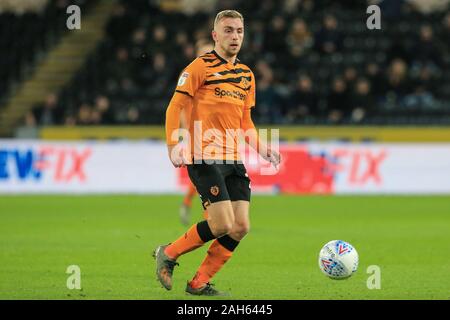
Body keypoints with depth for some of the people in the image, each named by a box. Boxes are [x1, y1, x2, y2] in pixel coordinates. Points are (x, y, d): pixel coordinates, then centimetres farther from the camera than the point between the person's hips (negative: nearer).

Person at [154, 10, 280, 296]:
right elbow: (175, 106, -6)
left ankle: (199, 284, 10)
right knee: (222, 225, -15)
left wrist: (261, 148, 8)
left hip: (234, 160, 7)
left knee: (241, 227, -2)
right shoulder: (200, 67, -4)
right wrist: (174, 146, -18)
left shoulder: (247, 75, 17)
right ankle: (168, 254, 6)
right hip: (205, 158, -7)